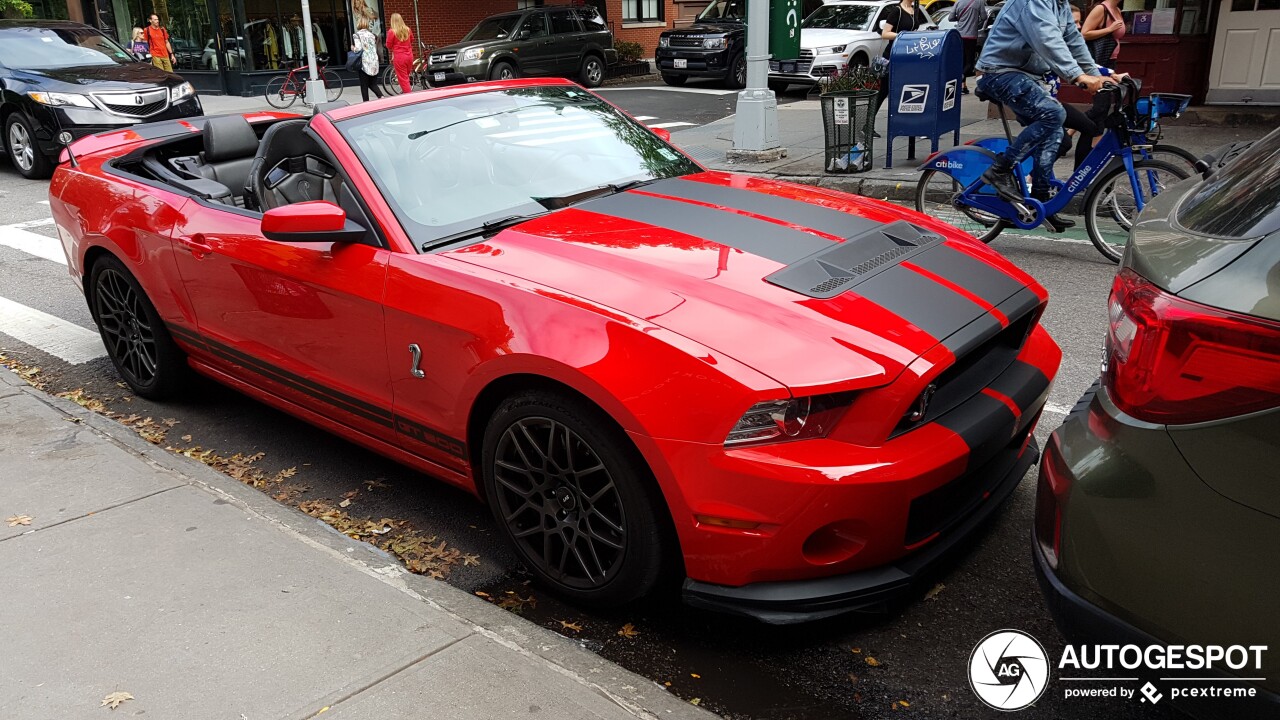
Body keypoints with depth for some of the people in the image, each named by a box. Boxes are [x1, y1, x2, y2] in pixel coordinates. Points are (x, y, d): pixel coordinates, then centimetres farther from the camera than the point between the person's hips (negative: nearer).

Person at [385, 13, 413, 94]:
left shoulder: (391, 32, -12)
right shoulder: (407, 30, 3)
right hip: (409, 56, 5)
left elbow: (388, 46, -4)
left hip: (399, 57, -5)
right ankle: (405, 90, 29)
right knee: (406, 76, 20)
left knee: (403, 78, 1)